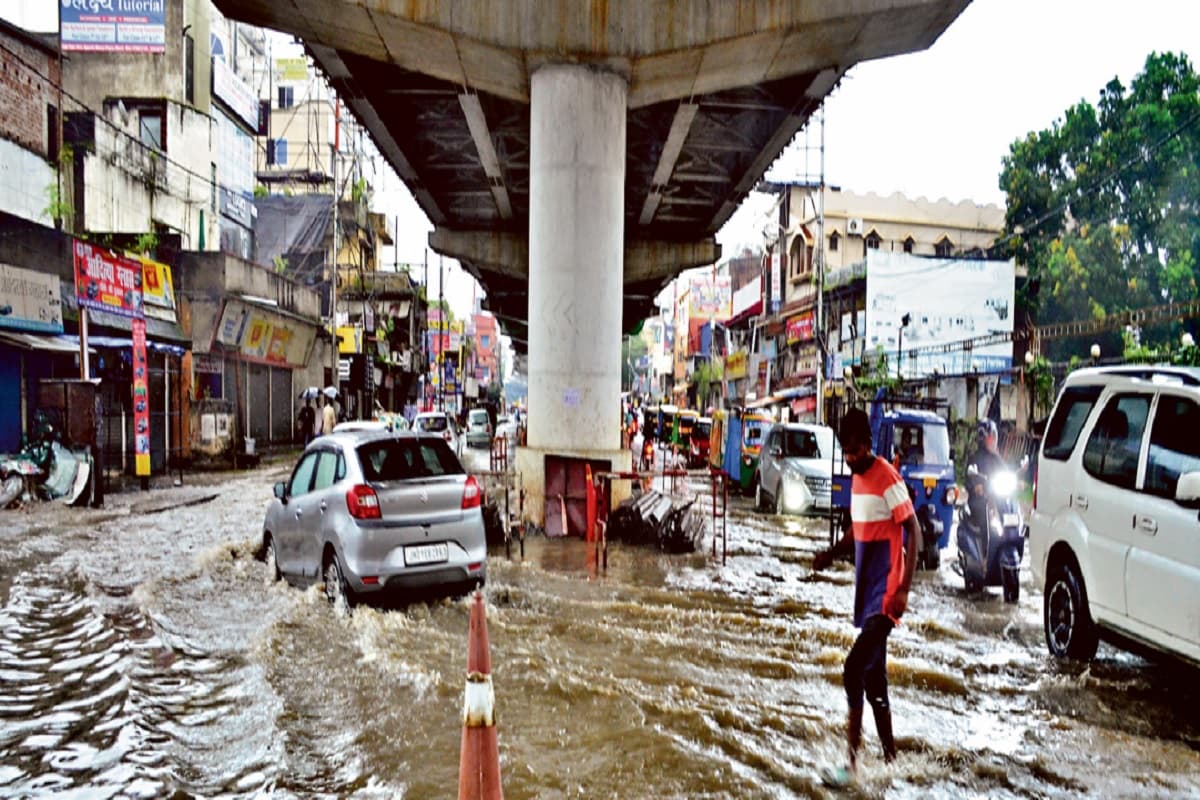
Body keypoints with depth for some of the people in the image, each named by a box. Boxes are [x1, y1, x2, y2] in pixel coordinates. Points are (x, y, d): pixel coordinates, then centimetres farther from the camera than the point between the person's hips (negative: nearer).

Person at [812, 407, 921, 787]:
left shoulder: (887, 479, -16)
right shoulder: (856, 478, 11)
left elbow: (913, 532, -15)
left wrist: (904, 589, -20)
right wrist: (832, 552, 6)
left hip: (885, 595, -9)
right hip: (865, 593, 9)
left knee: (854, 668, -14)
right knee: (873, 673, 15)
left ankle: (852, 759, -5)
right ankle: (888, 752, 28)